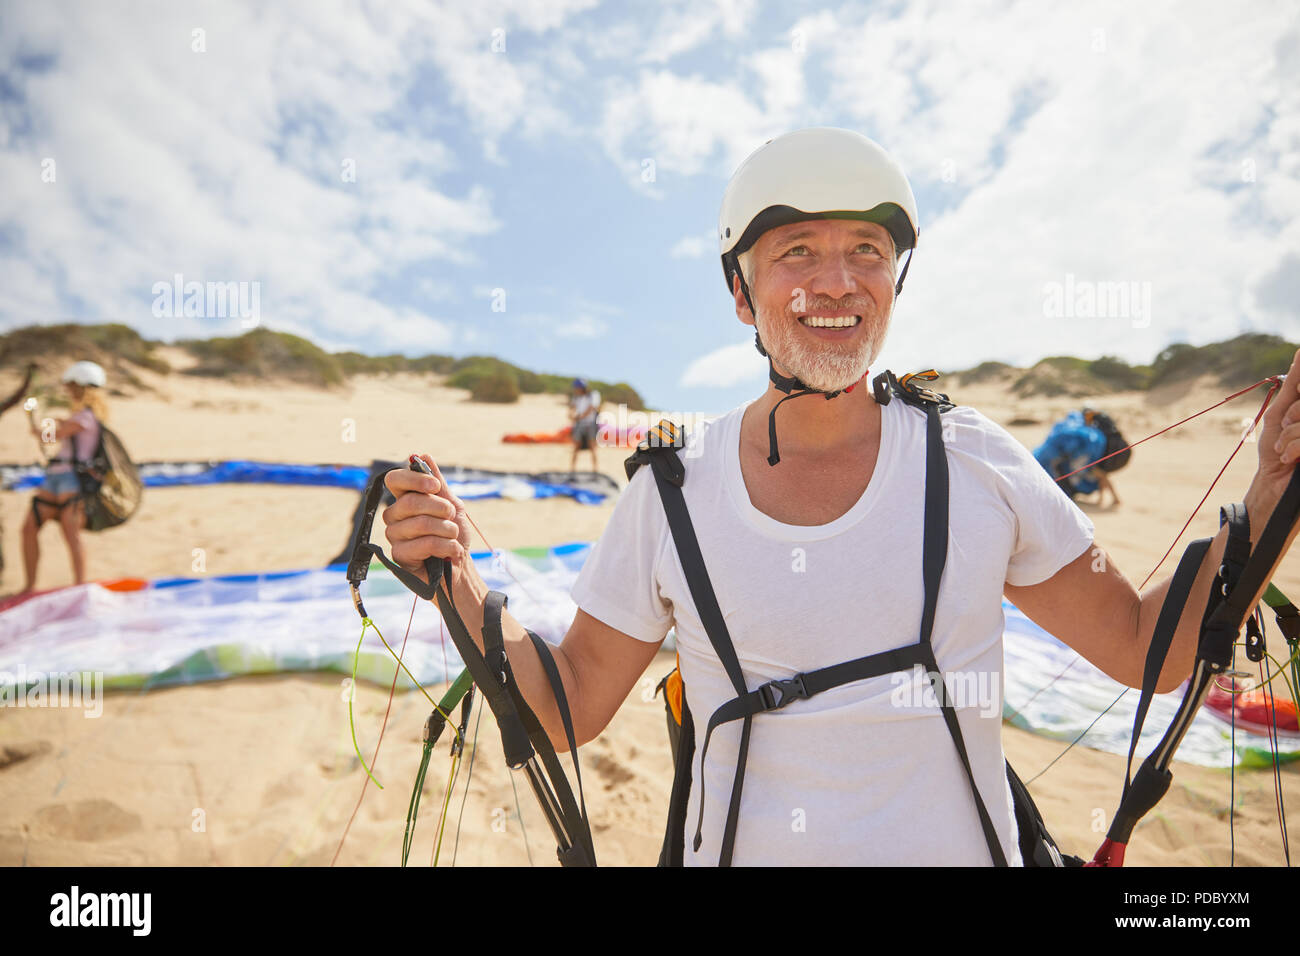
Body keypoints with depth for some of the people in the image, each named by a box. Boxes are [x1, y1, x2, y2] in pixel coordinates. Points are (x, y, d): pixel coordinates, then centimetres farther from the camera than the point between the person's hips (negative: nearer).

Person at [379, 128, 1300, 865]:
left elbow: (1147, 649, 1)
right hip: (737, 851, 0)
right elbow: (569, 708, -1)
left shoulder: (977, 462, -7)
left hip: (958, 846, 1)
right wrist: (458, 580, -15)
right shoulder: (671, 491, -8)